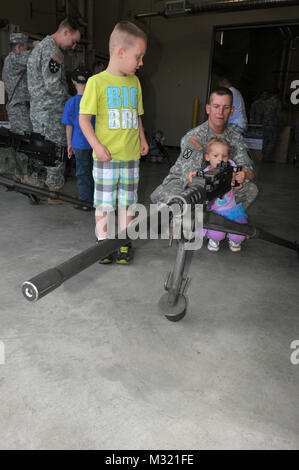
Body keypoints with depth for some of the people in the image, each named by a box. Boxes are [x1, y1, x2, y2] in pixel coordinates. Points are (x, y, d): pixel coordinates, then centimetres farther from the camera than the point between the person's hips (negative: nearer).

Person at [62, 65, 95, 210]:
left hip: (80, 144, -2)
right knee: (94, 172, 14)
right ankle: (94, 199, 25)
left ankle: (85, 202, 13)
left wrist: (69, 144, 6)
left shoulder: (71, 102, -9)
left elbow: (69, 126, -5)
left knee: (82, 173, 8)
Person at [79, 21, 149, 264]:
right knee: (104, 201, 5)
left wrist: (142, 139, 8)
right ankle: (103, 242, 20)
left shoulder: (134, 82, 10)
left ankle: (124, 243, 24)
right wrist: (96, 145, -15)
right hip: (106, 156, -5)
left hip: (131, 155, 5)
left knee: (127, 201, 11)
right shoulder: (97, 82, -7)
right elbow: (84, 118, -7)